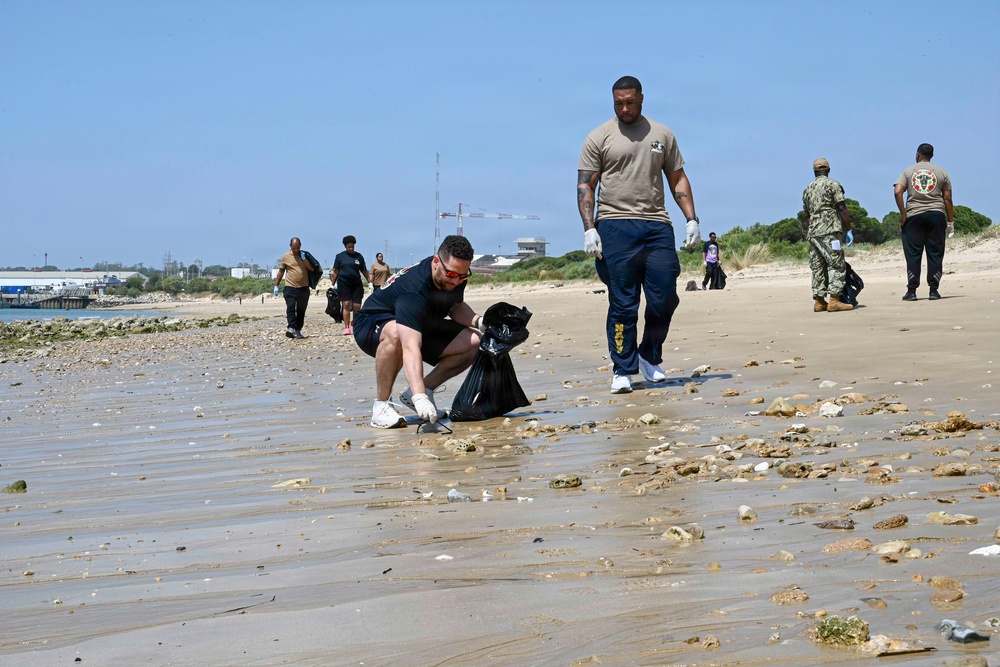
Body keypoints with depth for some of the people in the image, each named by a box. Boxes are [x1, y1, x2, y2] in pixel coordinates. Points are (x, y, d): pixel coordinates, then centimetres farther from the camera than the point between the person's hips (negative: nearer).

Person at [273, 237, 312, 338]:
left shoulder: (305, 255, 9)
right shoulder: (285, 257, 3)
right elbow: (281, 272, 10)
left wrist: (304, 259, -9)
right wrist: (276, 286, 8)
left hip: (304, 287, 3)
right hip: (290, 288, -3)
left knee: (301, 311, 6)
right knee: (290, 309, -16)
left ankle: (298, 330, 12)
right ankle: (291, 328, -26)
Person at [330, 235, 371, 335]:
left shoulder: (358, 256, 12)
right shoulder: (340, 256, 8)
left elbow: (364, 270, 15)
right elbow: (336, 271, 8)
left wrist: (369, 279, 3)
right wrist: (332, 283, 0)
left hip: (357, 283, 2)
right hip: (344, 283, -2)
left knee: (357, 306, -3)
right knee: (346, 304, -10)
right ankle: (346, 327, -10)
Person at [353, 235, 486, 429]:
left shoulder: (456, 277, -13)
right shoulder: (414, 291, -38)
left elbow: (456, 307, 9)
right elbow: (411, 348, -49)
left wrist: (479, 321, -14)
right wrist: (420, 399, -59)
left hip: (421, 328, 7)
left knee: (473, 342, -13)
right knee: (396, 334, -44)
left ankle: (423, 390, -3)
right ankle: (381, 406, -26)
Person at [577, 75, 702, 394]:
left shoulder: (662, 134, 15)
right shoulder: (599, 137, 6)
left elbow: (678, 179, 17)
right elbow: (585, 186, 3)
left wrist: (691, 219, 5)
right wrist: (589, 229, -9)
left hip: (657, 227, 3)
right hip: (615, 227, -3)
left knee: (665, 298, -2)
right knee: (622, 304, -3)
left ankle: (650, 356, 20)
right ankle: (623, 370, 4)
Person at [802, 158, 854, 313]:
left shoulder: (807, 190, 18)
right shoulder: (833, 185, -1)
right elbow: (842, 209, -7)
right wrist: (848, 228, 1)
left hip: (812, 233, 6)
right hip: (830, 230, -6)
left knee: (817, 268, 7)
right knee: (837, 265, -7)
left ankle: (819, 301, 5)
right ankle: (834, 300, -15)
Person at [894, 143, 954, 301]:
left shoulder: (908, 171, 7)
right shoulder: (941, 172, 9)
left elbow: (898, 191, -8)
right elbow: (947, 199, 5)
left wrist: (903, 214, -5)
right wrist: (950, 222, 9)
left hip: (914, 216, -1)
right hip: (937, 215, 1)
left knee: (913, 255, 2)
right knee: (935, 254, 5)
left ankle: (911, 291, 0)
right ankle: (933, 290, 3)